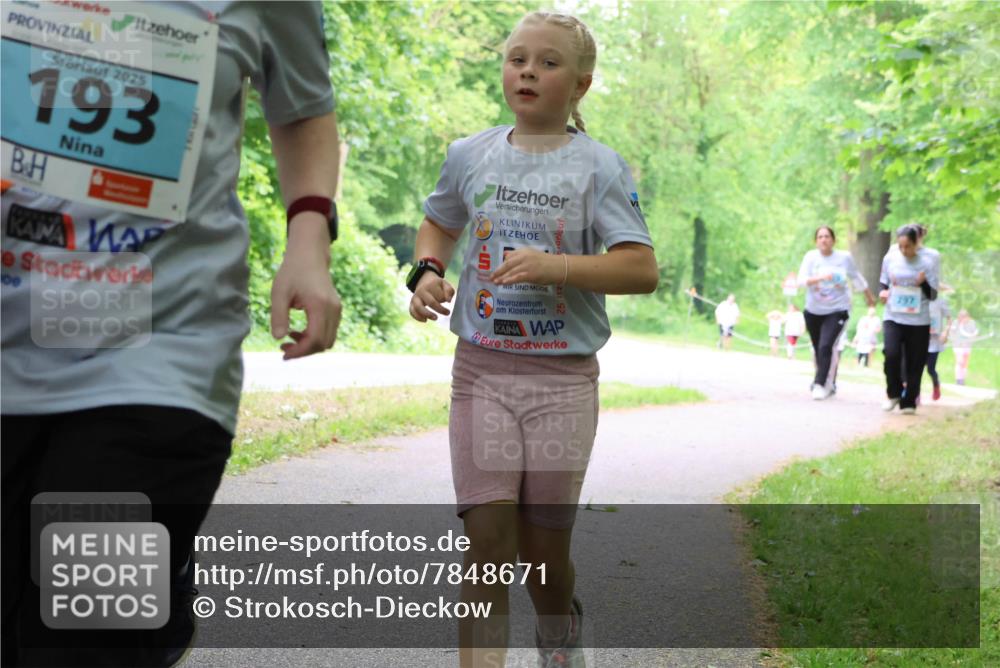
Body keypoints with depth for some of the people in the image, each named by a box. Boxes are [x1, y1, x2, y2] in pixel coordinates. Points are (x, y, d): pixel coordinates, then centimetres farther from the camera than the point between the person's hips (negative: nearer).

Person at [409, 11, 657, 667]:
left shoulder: (598, 165, -3)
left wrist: (553, 266, -22)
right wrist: (428, 272, 5)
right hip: (482, 370, 2)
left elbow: (642, 268, -10)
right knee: (489, 540, -8)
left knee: (543, 547, 8)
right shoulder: (469, 154, 7)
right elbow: (440, 225, 26)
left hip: (564, 374, -2)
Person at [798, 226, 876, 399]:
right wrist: (821, 277, -36)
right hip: (813, 311, 2)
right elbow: (802, 280, -18)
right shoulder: (811, 257, -7)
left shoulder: (844, 257, -4)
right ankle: (829, 384, 32)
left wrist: (869, 296, 25)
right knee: (818, 349, 12)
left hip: (837, 310, -2)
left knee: (826, 347, -19)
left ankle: (820, 384, -16)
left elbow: (857, 277, 12)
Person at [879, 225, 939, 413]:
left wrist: (923, 283, -21)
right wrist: (882, 291, -7)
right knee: (891, 354, -20)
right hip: (893, 317, 1)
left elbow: (933, 295, -1)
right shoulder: (890, 259, 1)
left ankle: (909, 402, 16)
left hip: (919, 321, 0)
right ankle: (894, 393, 2)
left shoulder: (927, 263, -4)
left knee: (915, 364, 2)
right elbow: (883, 282, 16)